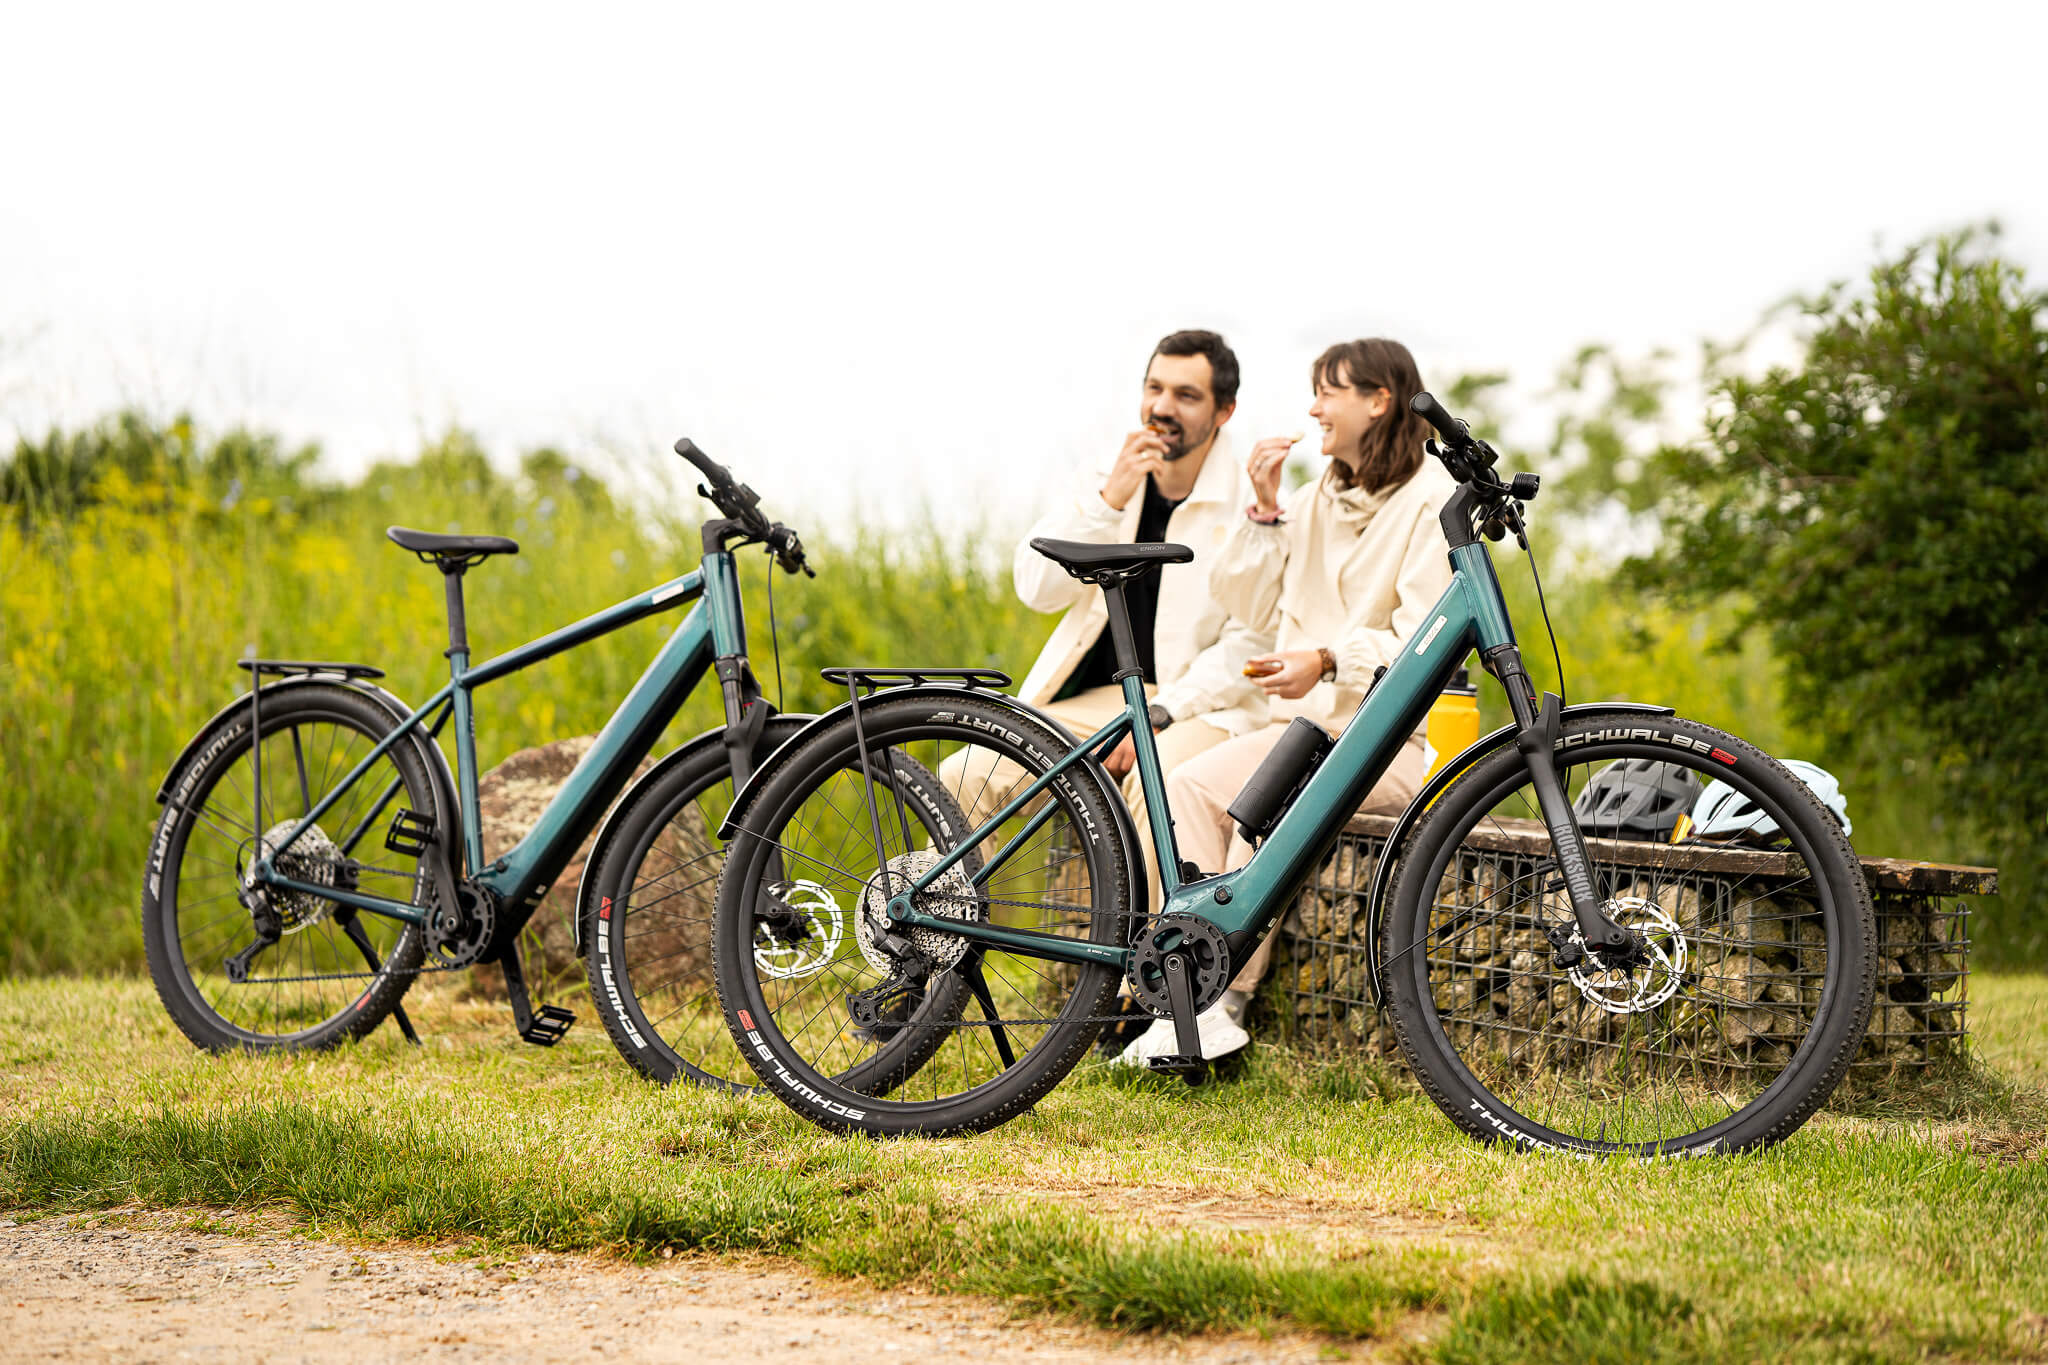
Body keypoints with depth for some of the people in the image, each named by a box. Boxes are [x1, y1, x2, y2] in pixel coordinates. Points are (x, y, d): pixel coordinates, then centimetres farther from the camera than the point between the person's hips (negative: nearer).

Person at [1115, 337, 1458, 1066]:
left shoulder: (1432, 501, -5)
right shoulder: (1317, 499, 19)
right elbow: (1244, 603, 14)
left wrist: (1329, 661, -27)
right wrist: (1265, 509, 3)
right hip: (1304, 725, 7)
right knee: (1187, 785, -20)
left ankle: (1227, 998, -26)